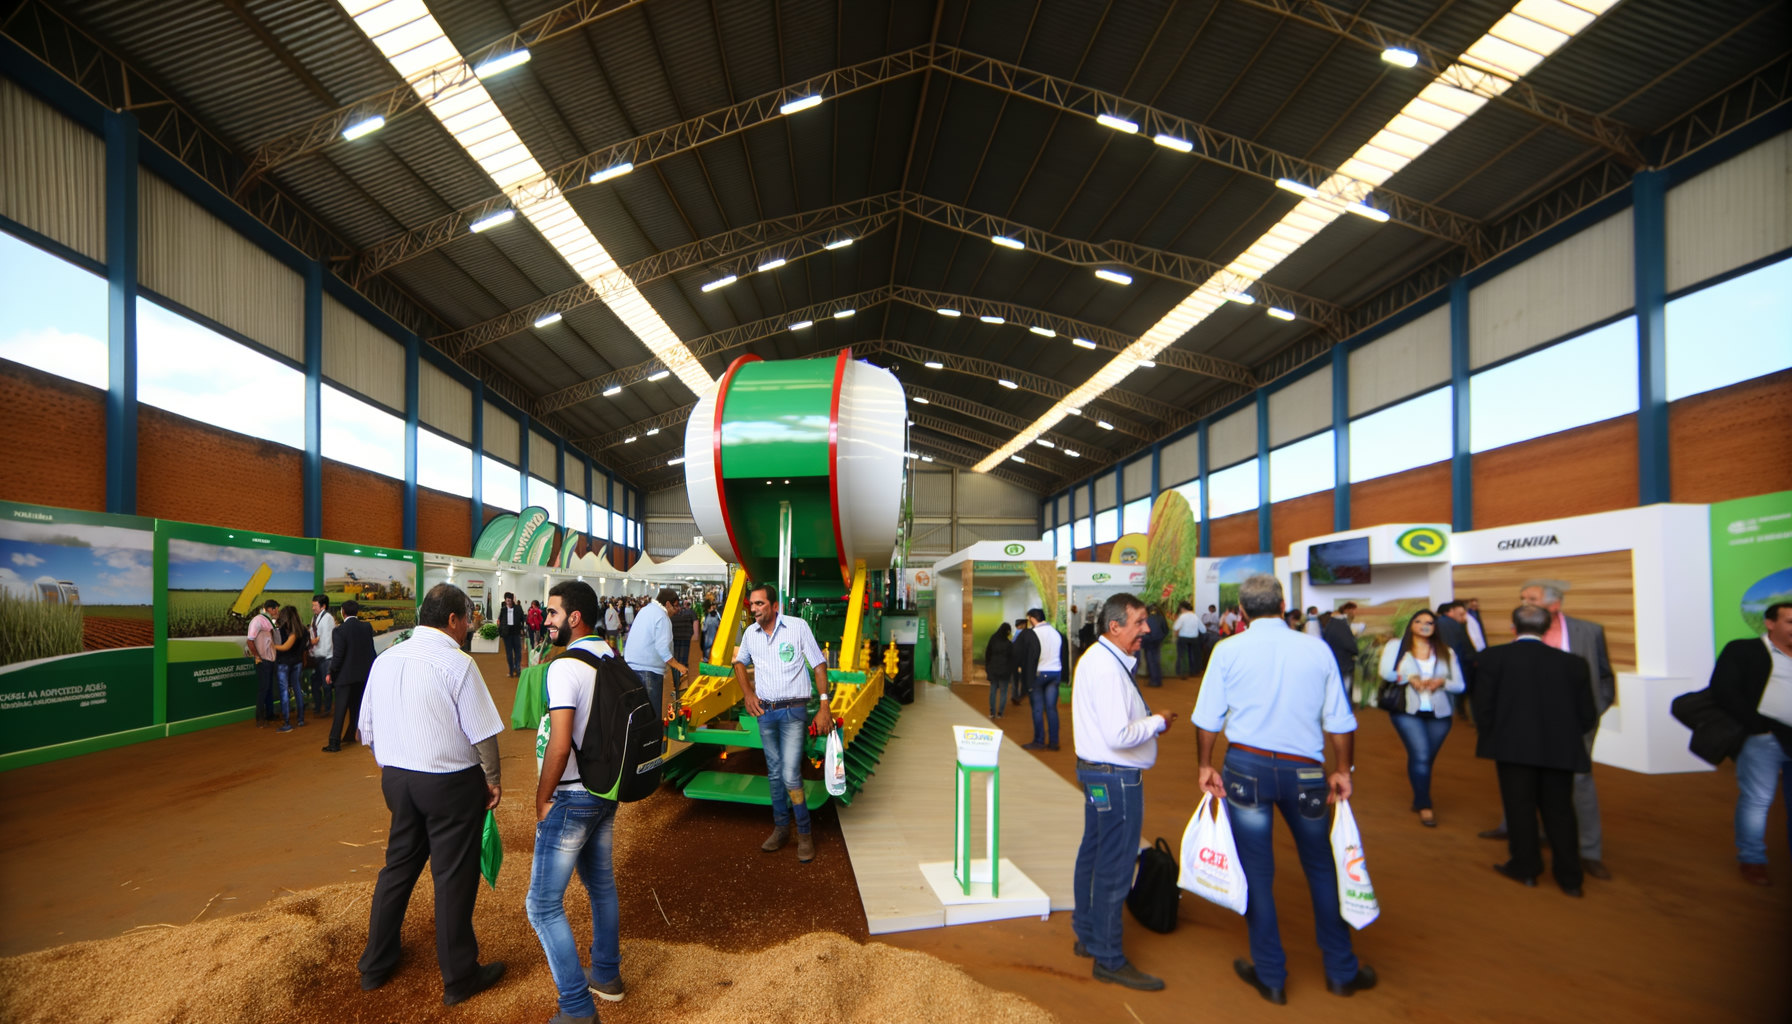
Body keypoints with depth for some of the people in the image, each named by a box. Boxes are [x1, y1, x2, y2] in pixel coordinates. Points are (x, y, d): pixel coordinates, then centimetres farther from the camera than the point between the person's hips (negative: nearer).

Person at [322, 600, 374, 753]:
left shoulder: (341, 630, -14)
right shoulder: (367, 627, 1)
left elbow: (338, 654, -15)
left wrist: (331, 673, -3)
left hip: (345, 675, -5)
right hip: (363, 674, 5)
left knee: (340, 709, -3)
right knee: (356, 706, 17)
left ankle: (335, 742, -2)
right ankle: (350, 735, 29)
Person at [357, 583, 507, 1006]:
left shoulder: (384, 660, 1)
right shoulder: (457, 664, -19)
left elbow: (368, 729, 10)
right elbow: (483, 733, -17)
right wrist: (493, 779, -2)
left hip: (396, 778, 6)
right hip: (450, 783, -6)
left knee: (398, 866, 23)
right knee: (453, 877, 7)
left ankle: (375, 965, 38)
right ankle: (459, 978, 22)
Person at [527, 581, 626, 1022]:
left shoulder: (565, 667, -22)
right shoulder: (613, 660, 3)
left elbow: (559, 742, -26)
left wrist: (542, 799, -13)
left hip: (571, 799, -8)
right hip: (606, 792, 9)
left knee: (543, 904, 3)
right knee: (601, 884, 22)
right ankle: (607, 975, 38)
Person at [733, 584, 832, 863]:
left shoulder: (797, 627, -11)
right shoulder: (750, 633, 3)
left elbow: (819, 665, -7)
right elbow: (740, 662, 22)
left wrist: (824, 708, -11)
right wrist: (748, 693, 7)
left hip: (793, 711, -5)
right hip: (765, 712, 5)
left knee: (790, 775, -10)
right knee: (774, 774, 14)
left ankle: (804, 834, 6)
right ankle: (780, 828, 28)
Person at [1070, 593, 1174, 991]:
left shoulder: (1098, 658, 10)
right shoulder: (1108, 667, -24)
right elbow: (1120, 736, -28)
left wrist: (1148, 720, 8)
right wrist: (1158, 721, -13)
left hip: (1097, 773, 11)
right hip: (1116, 778, -11)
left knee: (1093, 854, 22)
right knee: (1114, 867, 2)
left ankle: (1087, 936, 38)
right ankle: (1108, 959, 16)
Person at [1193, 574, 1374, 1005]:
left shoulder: (1229, 650, -6)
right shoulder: (1317, 649, -1)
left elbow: (1208, 718, -6)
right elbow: (1340, 721, 2)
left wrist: (1206, 765, 5)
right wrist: (1343, 770, 13)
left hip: (1247, 766, -2)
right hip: (1304, 771, 2)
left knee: (1256, 872, 10)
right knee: (1321, 869, 21)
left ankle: (1271, 977, 23)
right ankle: (1342, 972, 34)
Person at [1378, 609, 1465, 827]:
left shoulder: (1446, 652, 13)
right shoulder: (1396, 647, 6)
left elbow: (1460, 685, 9)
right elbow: (1386, 672, -2)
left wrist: (1442, 682, -11)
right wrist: (1409, 677, -16)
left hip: (1439, 713, 3)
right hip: (1407, 711, -3)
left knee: (1427, 759, 9)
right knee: (1420, 755, -16)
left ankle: (1419, 800, 29)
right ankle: (1424, 806, -7)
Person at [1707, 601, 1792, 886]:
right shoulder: (1743, 650, -1)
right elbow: (1722, 689, -9)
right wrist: (1754, 724, -14)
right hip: (1763, 738, -5)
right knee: (1756, 800, 1)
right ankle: (1752, 861, 12)